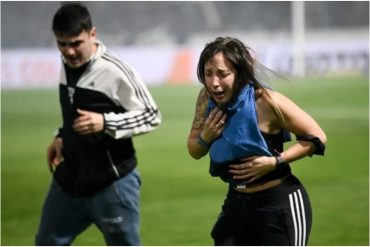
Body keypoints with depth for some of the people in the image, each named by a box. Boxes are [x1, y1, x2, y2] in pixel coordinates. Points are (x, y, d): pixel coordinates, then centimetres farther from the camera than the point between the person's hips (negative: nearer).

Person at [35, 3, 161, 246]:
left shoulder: (114, 71, -20)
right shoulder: (68, 65, 4)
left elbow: (152, 116, -15)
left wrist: (105, 123, -27)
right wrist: (62, 137, 8)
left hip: (112, 182, -7)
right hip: (70, 177, 7)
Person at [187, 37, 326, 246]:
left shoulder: (266, 101, -22)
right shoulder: (207, 99, -5)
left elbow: (317, 138, -14)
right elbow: (194, 151, 9)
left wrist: (275, 161, -24)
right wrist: (205, 137, -14)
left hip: (280, 205, -6)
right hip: (238, 203, 6)